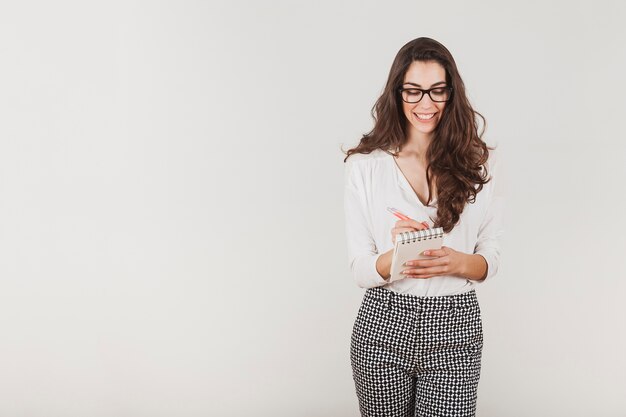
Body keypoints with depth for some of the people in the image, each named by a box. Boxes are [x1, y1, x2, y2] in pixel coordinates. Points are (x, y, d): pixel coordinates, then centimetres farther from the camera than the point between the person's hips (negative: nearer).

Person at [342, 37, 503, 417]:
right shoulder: (365, 165, -1)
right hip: (383, 327, 0)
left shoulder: (479, 162, 2)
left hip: (455, 329, 1)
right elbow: (360, 269, -2)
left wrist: (456, 262, -19)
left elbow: (491, 260, 3)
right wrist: (396, 256, -24)